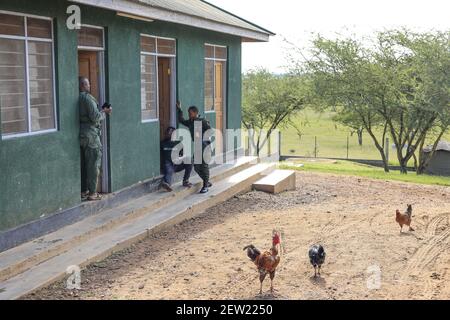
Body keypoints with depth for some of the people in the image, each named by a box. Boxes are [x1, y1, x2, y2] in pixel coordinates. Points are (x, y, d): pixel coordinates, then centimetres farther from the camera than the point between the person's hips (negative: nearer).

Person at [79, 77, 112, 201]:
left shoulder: (77, 98, 11)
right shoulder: (88, 98, -14)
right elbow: (95, 117, -20)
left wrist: (102, 111, 10)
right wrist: (104, 112, -2)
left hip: (80, 134, 8)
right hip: (90, 134, -8)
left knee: (83, 164, 14)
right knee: (93, 164, -1)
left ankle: (83, 191, 20)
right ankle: (92, 193, 1)